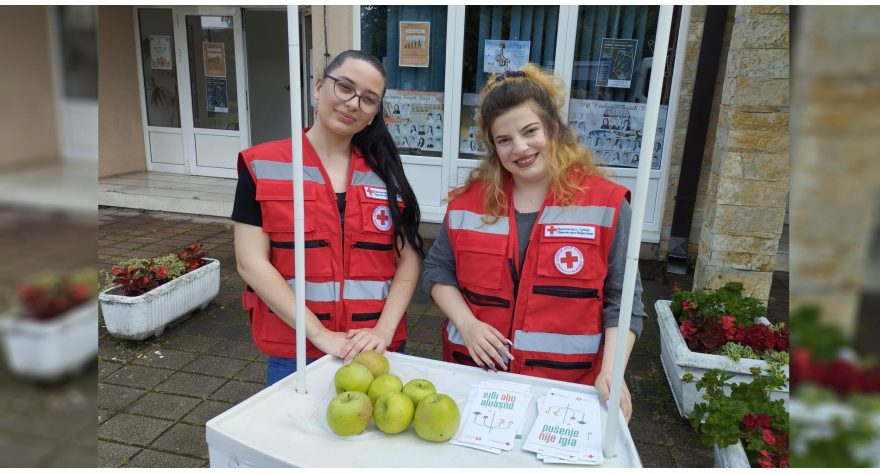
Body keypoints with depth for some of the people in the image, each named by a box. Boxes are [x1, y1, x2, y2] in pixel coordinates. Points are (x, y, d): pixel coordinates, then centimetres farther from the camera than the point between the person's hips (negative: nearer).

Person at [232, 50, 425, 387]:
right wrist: (320, 334, -15)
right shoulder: (262, 167, -3)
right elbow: (252, 262, -9)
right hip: (294, 355, -2)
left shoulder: (386, 172, 4)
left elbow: (409, 259, 2)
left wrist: (384, 330, -12)